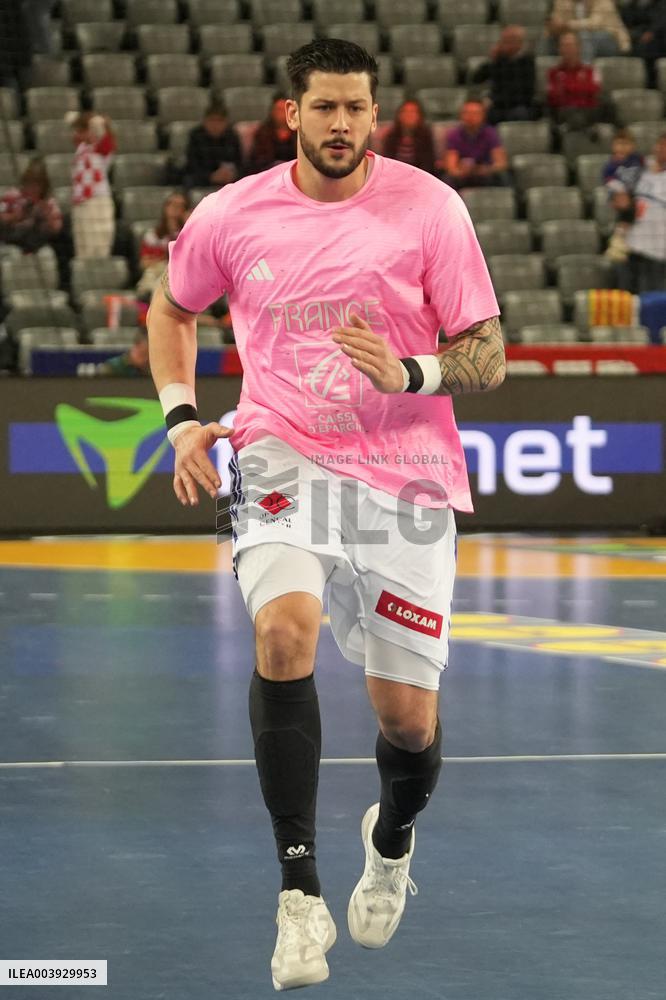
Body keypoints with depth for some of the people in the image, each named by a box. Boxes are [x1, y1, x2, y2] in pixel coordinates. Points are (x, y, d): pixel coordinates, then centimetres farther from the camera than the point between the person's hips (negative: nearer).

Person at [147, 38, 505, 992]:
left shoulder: (429, 208, -6)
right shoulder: (232, 215, 0)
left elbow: (488, 357, -3)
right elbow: (171, 309, 20)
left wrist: (408, 373, -23)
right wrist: (180, 416, 5)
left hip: (405, 476, 0)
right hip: (284, 459, 0)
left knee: (408, 715, 3)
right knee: (285, 628, -30)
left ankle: (393, 839, 41)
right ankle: (300, 888, -23)